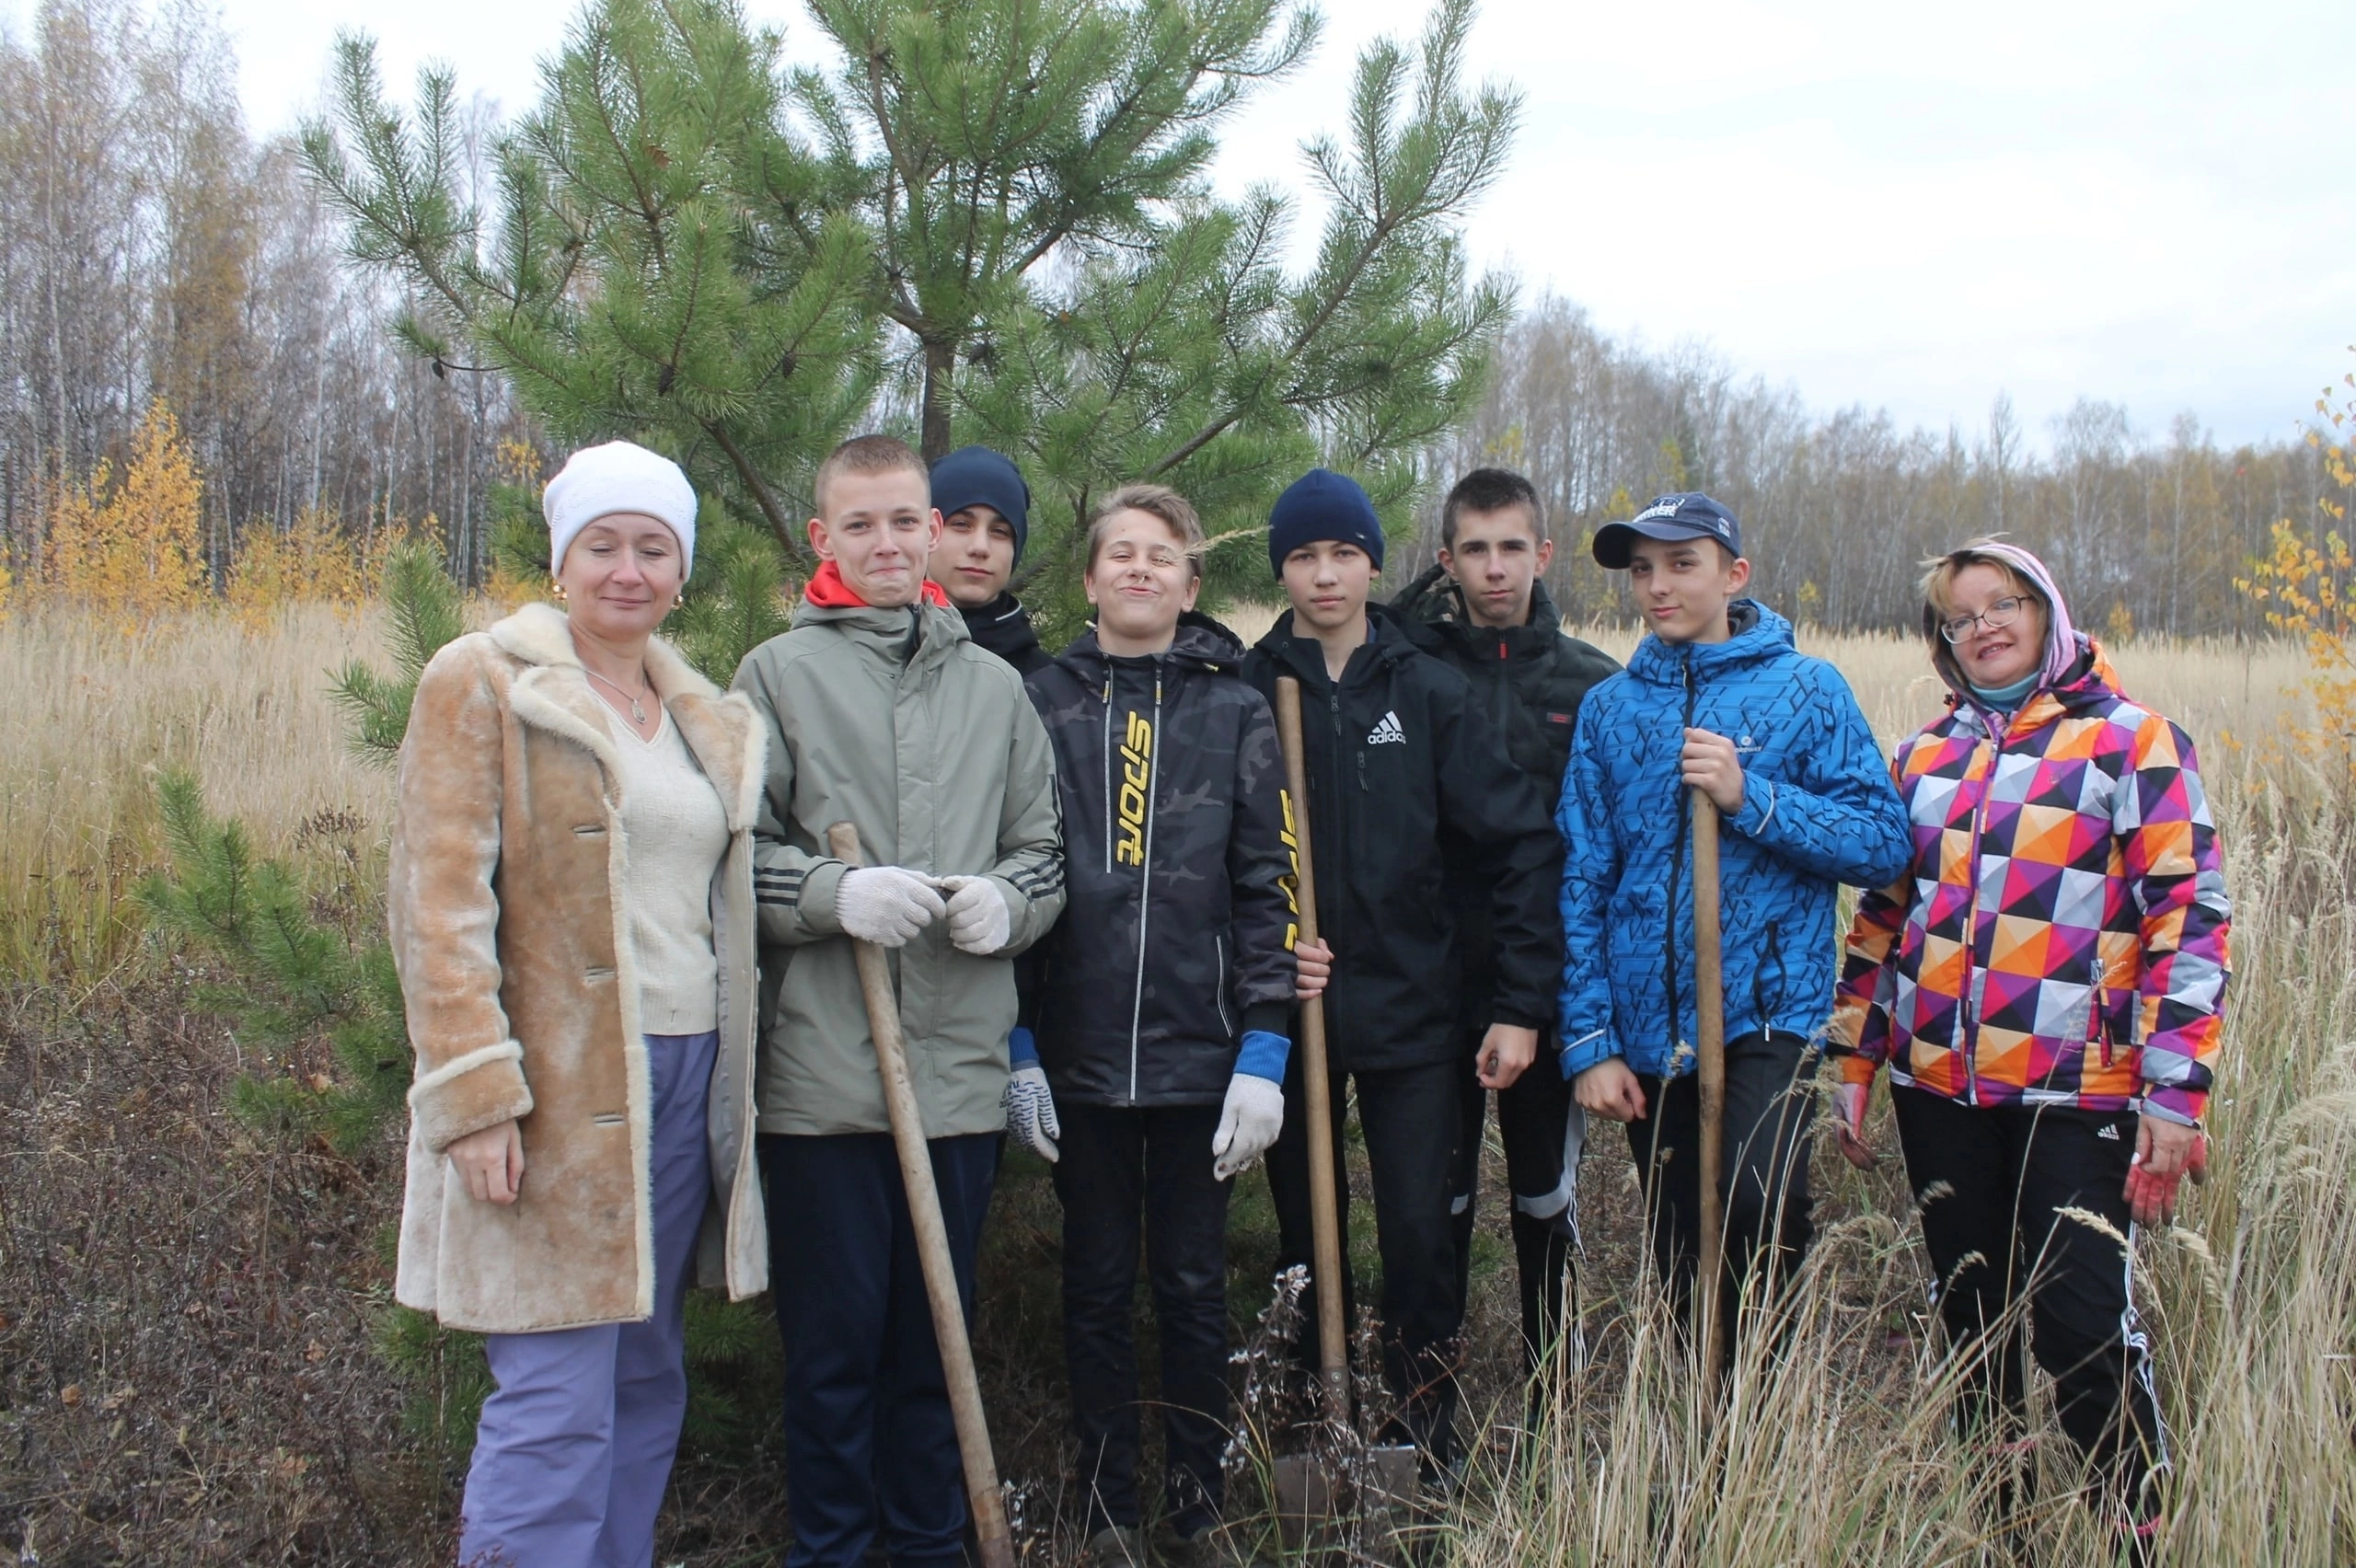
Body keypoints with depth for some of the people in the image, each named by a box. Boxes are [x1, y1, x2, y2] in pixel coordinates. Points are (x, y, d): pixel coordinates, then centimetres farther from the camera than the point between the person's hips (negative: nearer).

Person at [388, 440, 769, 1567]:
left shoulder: (707, 719, 15)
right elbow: (438, 901, -11)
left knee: (646, 1384, 13)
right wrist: (473, 1093, -18)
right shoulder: (482, 685, -4)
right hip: (560, 1091, -6)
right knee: (555, 1406, -7)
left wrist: (739, 1081, 12)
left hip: (689, 1079, 7)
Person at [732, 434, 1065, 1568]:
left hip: (961, 1067, 3)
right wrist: (835, 894, -18)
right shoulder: (780, 673, 2)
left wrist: (1007, 902, -6)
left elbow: (1042, 847, 15)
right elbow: (730, 851, -2)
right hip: (823, 1073, -3)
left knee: (938, 1337, 14)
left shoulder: (994, 684, 12)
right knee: (833, 1342, 5)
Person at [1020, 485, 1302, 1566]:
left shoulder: (1235, 711, 2)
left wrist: (1263, 1052, -6)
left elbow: (1269, 886, 0)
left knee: (1193, 1286, 10)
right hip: (1080, 1051, 1)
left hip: (1198, 1050, 0)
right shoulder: (1044, 705, 3)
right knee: (1097, 1290, 10)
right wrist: (1013, 1044, -2)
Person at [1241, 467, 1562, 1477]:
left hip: (1410, 1014, 0)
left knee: (1421, 1240, 0)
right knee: (1305, 1240, 11)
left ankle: (1427, 1460, 15)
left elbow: (1523, 845, -2)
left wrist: (1521, 1004, -6)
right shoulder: (1246, 695, -1)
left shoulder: (1430, 693, -1)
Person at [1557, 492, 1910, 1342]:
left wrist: (1751, 799, -17)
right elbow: (1582, 881, 7)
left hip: (1768, 1015, -3)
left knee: (1760, 1205, -25)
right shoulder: (1609, 707, 8)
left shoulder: (1806, 689, 1)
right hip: (1647, 1027, 3)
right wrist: (1589, 1040, 1)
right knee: (1680, 1266, 10)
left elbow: (1885, 843, -4)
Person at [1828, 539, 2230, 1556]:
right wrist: (1854, 1061, 12)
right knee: (1971, 1319, 13)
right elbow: (1883, 917, 17)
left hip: (2074, 1092, -5)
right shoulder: (1925, 757, 12)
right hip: (1938, 1088, 5)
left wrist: (2176, 1093, -13)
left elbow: (2189, 918, -7)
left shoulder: (2132, 741, -3)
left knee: (2082, 1324, -8)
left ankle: (2137, 1537, 10)